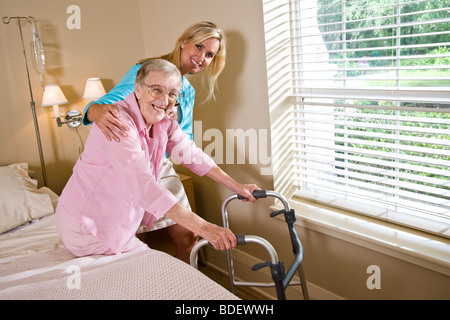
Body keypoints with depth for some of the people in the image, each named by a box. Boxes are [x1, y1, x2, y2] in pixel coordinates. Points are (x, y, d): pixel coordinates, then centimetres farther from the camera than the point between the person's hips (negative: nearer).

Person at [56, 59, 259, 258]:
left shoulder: (164, 122, -3)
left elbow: (192, 155, 7)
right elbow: (144, 187, -38)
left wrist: (237, 187, 5)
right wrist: (203, 228, -41)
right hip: (86, 226, -7)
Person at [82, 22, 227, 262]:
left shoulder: (189, 92, 8)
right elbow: (109, 101, -25)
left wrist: (173, 124, -15)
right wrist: (98, 111, -50)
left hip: (162, 168, 6)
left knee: (187, 237, 8)